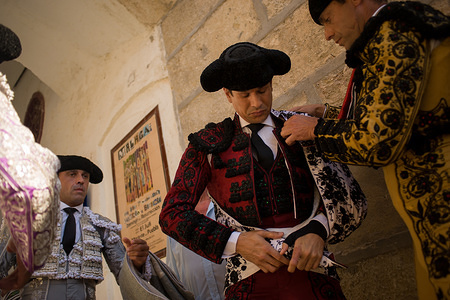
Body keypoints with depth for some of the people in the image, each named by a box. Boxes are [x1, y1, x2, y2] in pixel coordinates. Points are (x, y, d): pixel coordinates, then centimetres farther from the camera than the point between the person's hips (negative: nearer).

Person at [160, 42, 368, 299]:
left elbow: (351, 196, 5)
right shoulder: (207, 145, 3)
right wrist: (236, 242, -10)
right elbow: (173, 214, -1)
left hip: (312, 275, 1)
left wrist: (319, 231, -13)